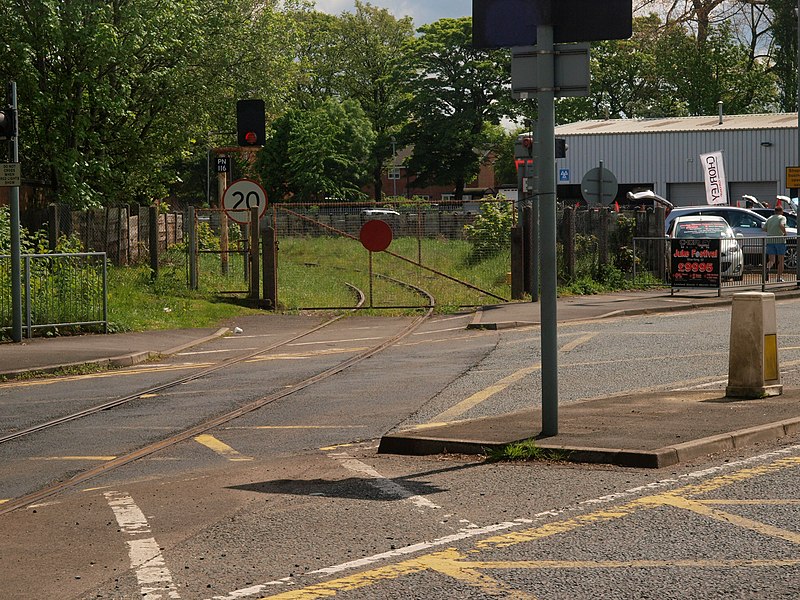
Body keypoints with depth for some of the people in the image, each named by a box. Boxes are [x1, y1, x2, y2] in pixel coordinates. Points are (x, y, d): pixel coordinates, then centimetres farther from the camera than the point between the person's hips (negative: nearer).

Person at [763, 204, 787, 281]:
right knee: (780, 261, 8)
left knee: (771, 260, 3)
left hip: (770, 240, 4)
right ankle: (780, 277, 7)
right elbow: (782, 225, -22)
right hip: (780, 240, -4)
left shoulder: (770, 219, 14)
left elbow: (764, 228, 10)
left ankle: (768, 267, -29)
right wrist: (785, 233, -8)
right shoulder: (782, 218, -2)